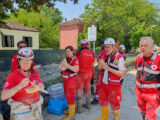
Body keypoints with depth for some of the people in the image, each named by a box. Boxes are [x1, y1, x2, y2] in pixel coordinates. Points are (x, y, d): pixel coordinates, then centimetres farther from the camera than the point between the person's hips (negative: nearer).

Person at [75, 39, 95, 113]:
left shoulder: (78, 52, -12)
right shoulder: (92, 53, 0)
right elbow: (92, 64, 7)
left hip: (81, 73, -5)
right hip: (89, 73, 5)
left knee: (79, 90, 3)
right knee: (87, 88, 20)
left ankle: (79, 108, 8)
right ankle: (88, 104, 32)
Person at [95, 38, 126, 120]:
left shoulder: (119, 57, -16)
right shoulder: (106, 56, 5)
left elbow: (123, 74, -21)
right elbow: (99, 68, 14)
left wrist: (109, 68, -25)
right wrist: (100, 64, -10)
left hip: (114, 85, -7)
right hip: (104, 83, 7)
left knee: (114, 104, 8)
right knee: (103, 101, 20)